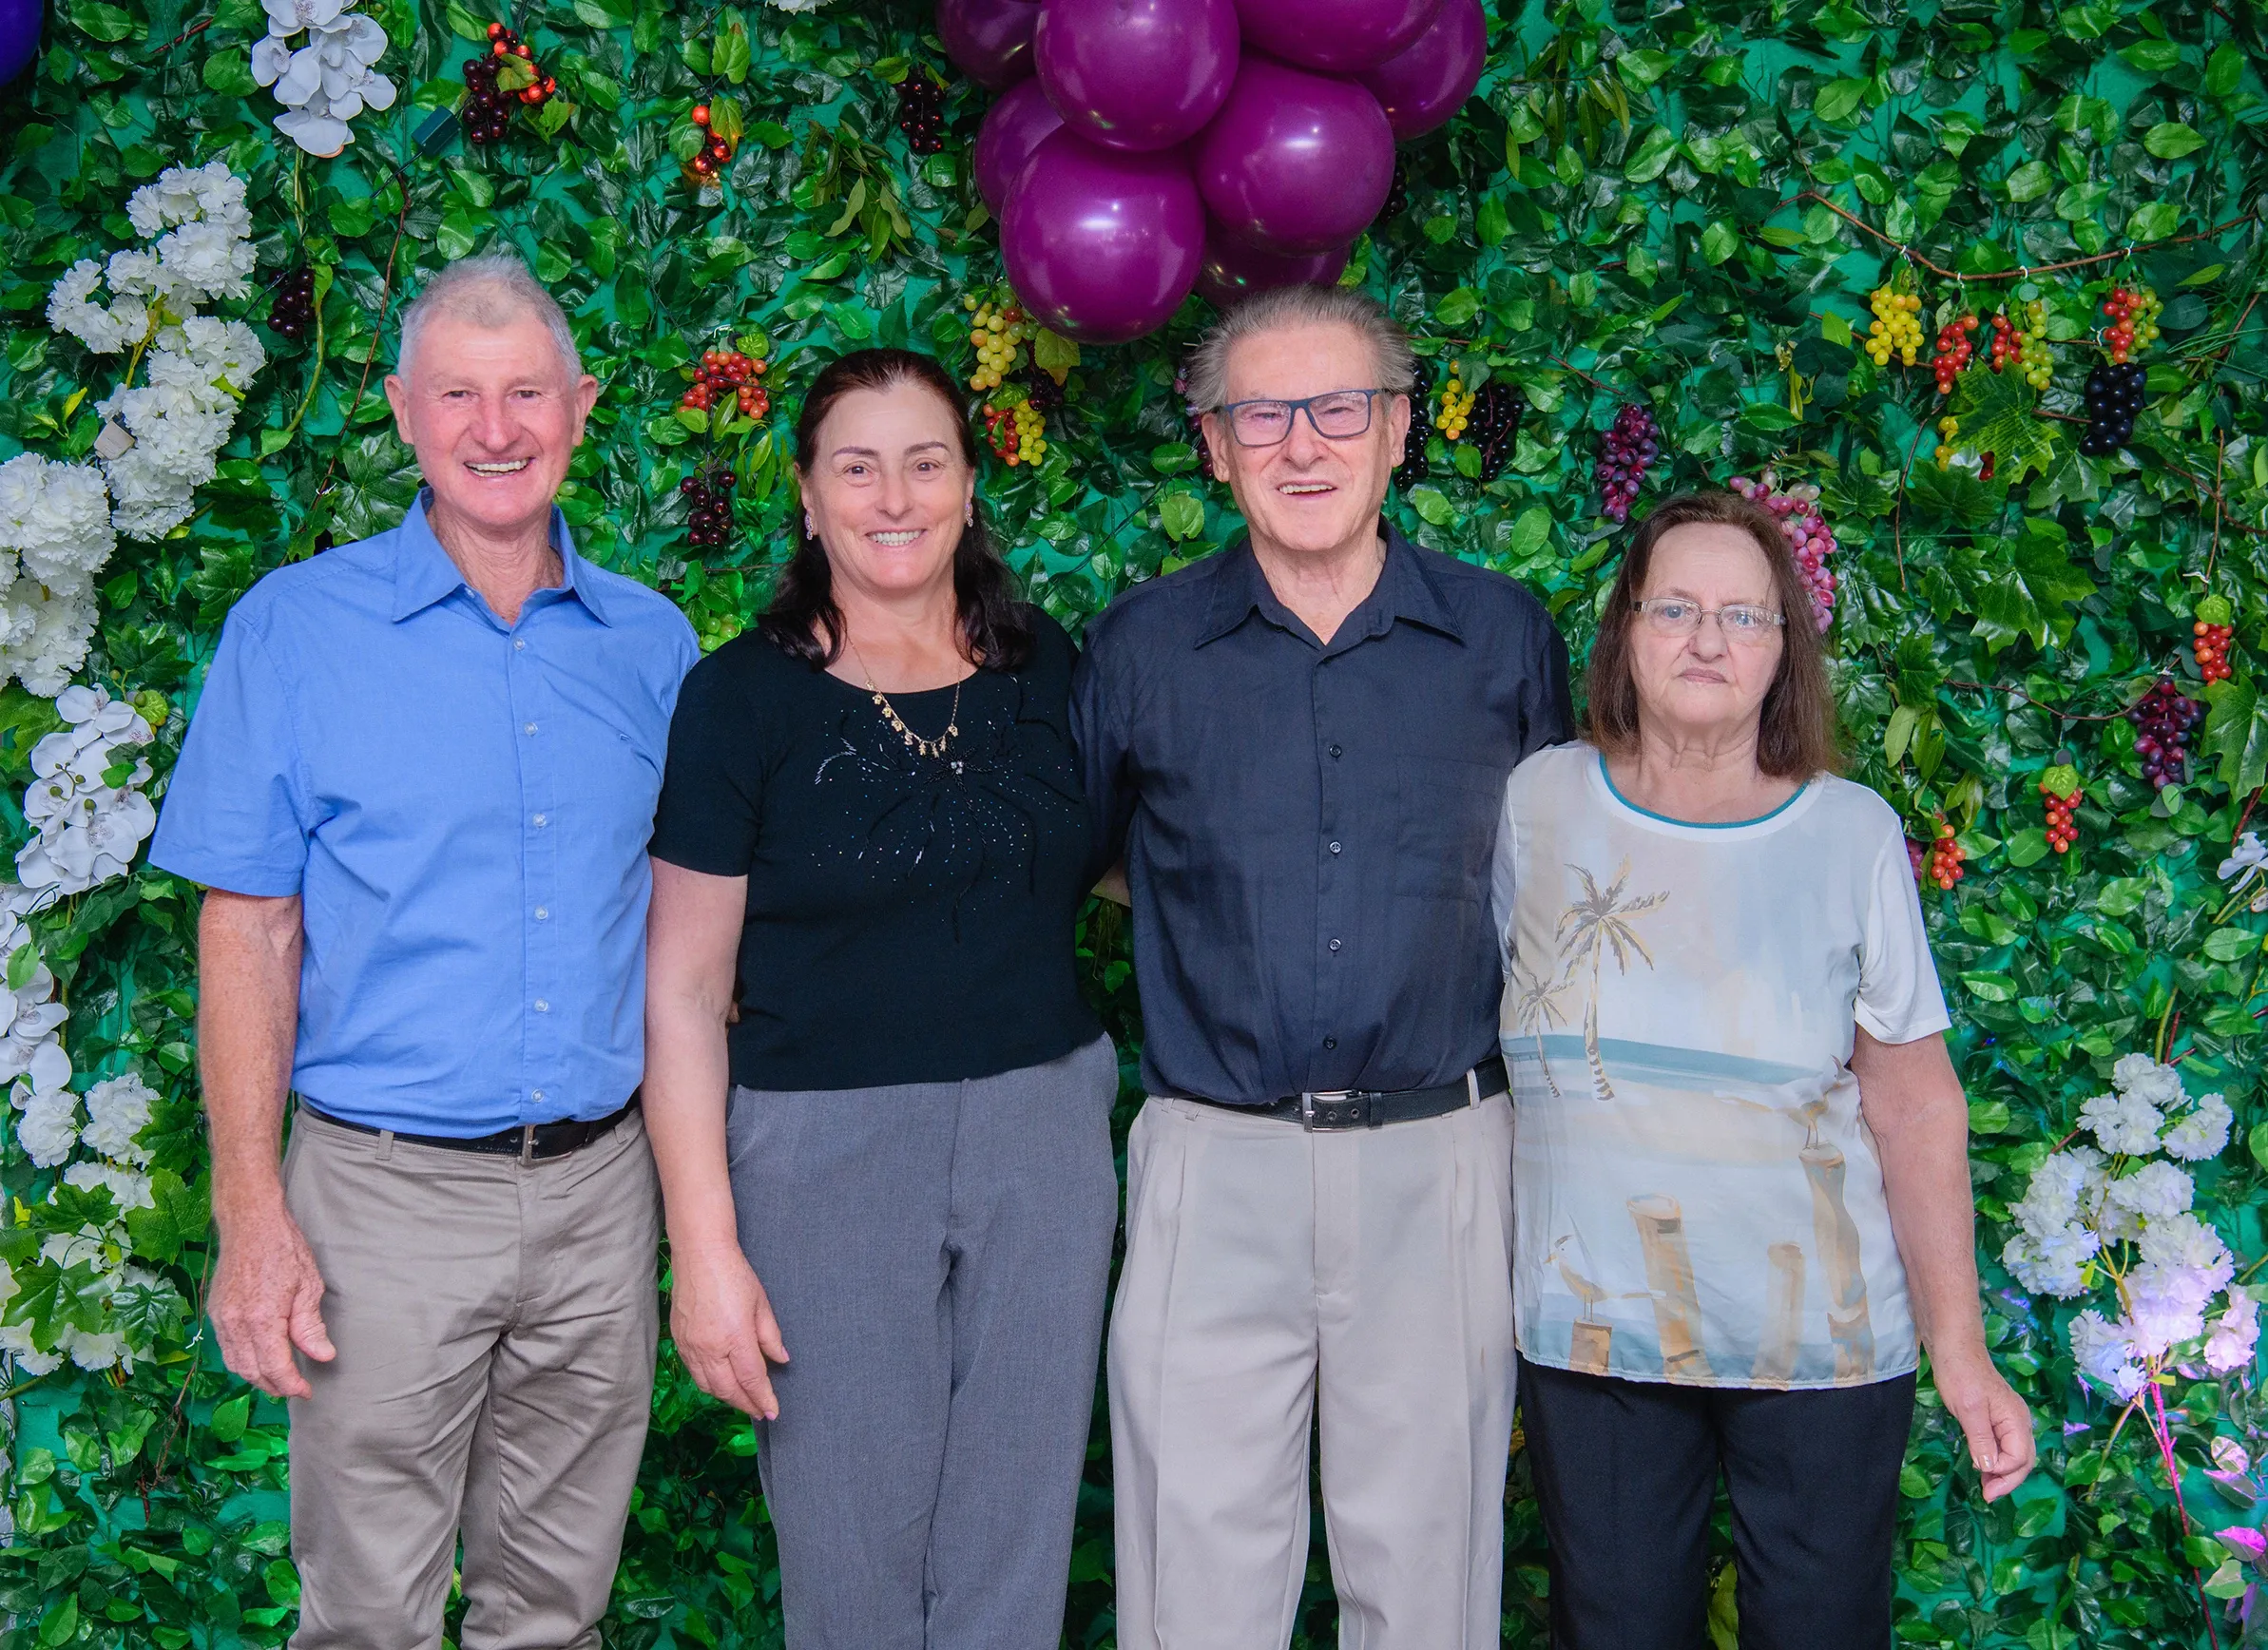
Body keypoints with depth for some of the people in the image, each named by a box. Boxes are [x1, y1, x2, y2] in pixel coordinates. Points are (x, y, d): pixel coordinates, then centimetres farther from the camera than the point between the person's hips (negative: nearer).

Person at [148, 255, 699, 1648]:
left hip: (600, 1185, 3)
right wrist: (252, 1216, -10)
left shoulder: (653, 642, 6)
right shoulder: (297, 626, -2)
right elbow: (248, 926, -4)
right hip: (386, 1189, -2)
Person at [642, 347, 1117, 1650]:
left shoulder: (1045, 667, 5)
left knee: (1014, 1543, 11)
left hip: (1044, 1131, 3)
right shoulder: (744, 696, -5)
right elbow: (685, 985, -7)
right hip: (826, 1149, -3)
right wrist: (706, 1247, -11)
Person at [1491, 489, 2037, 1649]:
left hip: (1824, 1340, -1)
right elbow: (1469, 1020, 10)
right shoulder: (1539, 803, -1)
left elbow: (1914, 1101, -2)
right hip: (1593, 1330, 1)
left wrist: (1961, 1352, -4)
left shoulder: (1853, 834, -4)